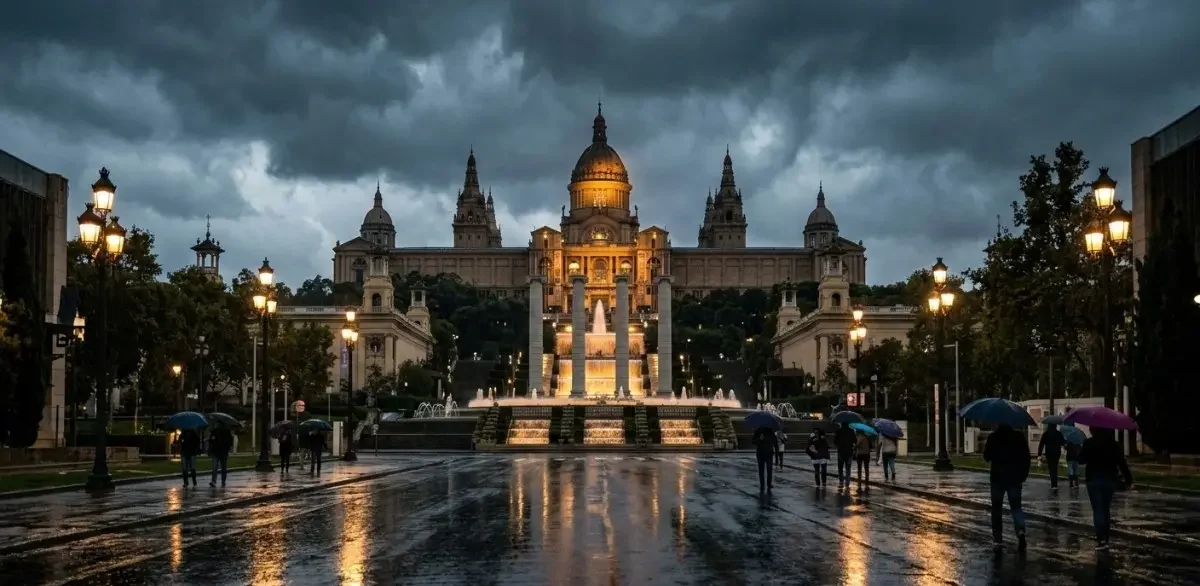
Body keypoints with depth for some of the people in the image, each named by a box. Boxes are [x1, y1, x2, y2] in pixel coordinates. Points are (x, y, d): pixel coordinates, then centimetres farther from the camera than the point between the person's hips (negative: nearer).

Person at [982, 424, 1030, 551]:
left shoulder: (993, 437, -7)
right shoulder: (1019, 437, -1)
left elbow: (987, 456, -3)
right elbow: (1026, 457, -1)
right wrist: (1024, 474, 8)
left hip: (998, 477, -1)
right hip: (1015, 477, 1)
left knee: (997, 508, 8)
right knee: (1016, 506, 9)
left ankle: (997, 539, 5)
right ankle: (1021, 530, -18)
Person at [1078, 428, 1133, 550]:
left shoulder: (1088, 443, -8)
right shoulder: (1114, 444, 0)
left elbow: (1081, 460, -3)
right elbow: (1122, 462, -1)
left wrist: (1081, 451, 16)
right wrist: (1128, 479, 3)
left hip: (1094, 480, -3)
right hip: (1109, 480, 3)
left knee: (1098, 510, -4)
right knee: (1106, 509, 13)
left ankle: (1101, 540, -15)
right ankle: (1105, 538, 15)